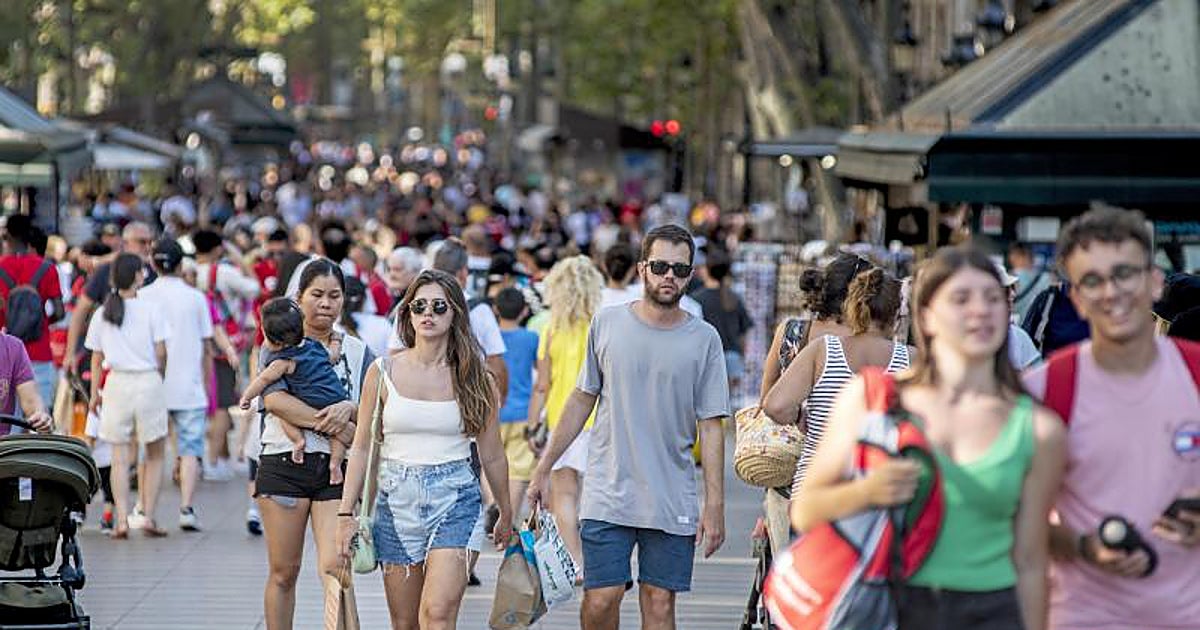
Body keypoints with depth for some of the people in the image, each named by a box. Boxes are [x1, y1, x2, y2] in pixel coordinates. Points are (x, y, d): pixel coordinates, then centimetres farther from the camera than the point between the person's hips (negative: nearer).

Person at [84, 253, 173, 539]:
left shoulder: (102, 314, 4)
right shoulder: (149, 310, -5)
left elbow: (97, 358, 7)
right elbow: (161, 352, -4)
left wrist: (95, 393, 15)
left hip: (116, 383, 2)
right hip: (147, 380, -2)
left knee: (120, 458, 5)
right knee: (155, 454, 10)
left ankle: (122, 519, -3)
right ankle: (148, 517, 4)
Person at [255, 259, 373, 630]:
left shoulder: (357, 352, 13)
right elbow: (274, 399, -13)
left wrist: (349, 410, -17)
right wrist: (334, 427, -18)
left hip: (337, 469, 1)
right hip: (284, 464, -1)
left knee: (336, 568, -12)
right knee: (283, 572, 5)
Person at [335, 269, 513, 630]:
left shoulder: (474, 378, 2)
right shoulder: (383, 373, 3)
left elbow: (491, 454, 12)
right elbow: (362, 448, 7)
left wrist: (506, 514, 21)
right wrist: (346, 514, 3)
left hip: (456, 502, -2)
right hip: (397, 501, 2)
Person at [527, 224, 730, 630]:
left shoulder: (703, 339, 2)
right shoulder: (607, 325, 4)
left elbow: (711, 428, 3)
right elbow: (582, 400, 13)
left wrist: (715, 504, -3)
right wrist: (543, 469, 11)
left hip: (673, 503, 0)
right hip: (607, 494, 0)